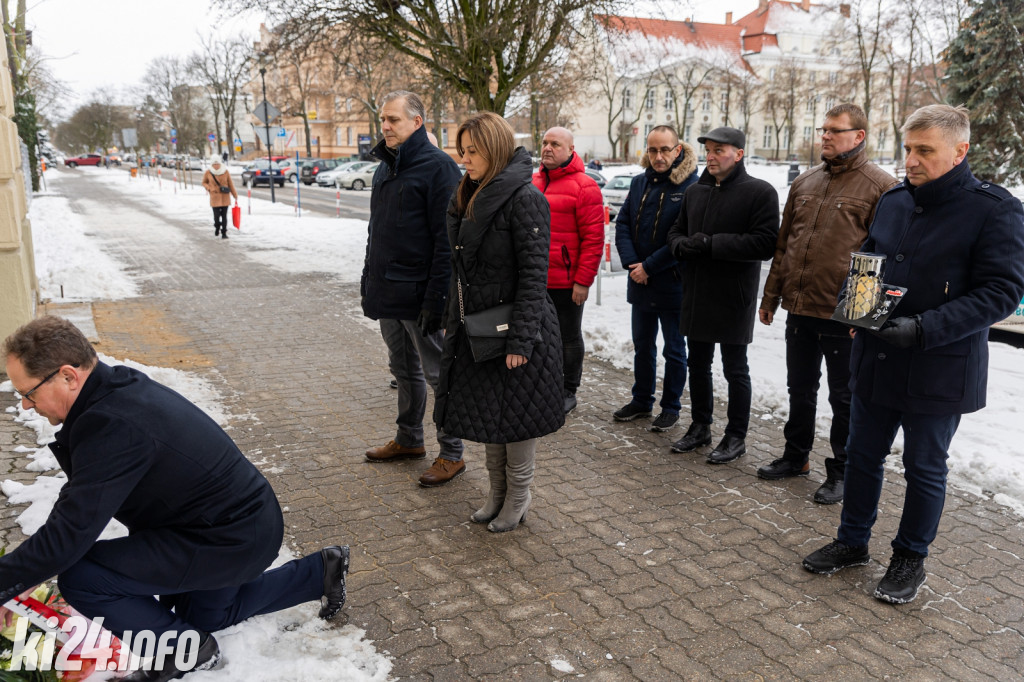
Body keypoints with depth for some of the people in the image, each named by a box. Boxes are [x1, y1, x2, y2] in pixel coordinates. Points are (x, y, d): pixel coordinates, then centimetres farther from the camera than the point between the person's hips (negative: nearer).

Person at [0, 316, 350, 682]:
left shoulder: (111, 427, -30)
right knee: (205, 615, 33)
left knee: (78, 577, -14)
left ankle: (181, 650, 5)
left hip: (233, 540, -10)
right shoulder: (121, 384, 0)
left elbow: (66, 539, -28)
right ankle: (320, 572, 37)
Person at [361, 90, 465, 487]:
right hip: (387, 292, 8)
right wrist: (369, 280, 17)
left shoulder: (437, 166, -13)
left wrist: (436, 297, -22)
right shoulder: (385, 167, 14)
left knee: (438, 374, 2)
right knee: (404, 370, 19)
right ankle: (409, 440, 34)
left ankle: (452, 454, 13)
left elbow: (446, 240, -18)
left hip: (418, 294, -8)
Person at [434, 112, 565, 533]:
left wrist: (520, 339, -22)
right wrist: (453, 320, 14)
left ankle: (518, 497, 23)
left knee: (516, 416, 5)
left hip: (514, 329, -8)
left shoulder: (524, 198, -16)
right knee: (487, 413, 17)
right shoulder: (472, 197, 11)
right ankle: (497, 492, 33)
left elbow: (534, 274, -19)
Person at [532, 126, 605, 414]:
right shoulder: (534, 182, 9)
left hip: (566, 283, -6)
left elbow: (593, 238, -14)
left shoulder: (584, 186, -11)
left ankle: (568, 392, 23)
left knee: (569, 338, 9)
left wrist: (583, 281, -17)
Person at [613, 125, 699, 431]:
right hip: (639, 283, 6)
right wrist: (631, 262, -11)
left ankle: (671, 407, 23)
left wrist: (649, 267, -17)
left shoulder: (691, 186, -13)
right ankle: (641, 401, 33)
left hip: (673, 283, -6)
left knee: (674, 349, 9)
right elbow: (622, 223, 3)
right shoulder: (640, 182, 5)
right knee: (642, 346, 18)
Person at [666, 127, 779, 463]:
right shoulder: (695, 190, 11)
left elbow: (766, 243, -19)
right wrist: (683, 245, -6)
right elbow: (676, 231, 19)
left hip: (734, 298, -6)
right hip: (696, 296, 6)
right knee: (698, 364, 16)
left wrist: (711, 243, -21)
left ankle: (736, 436, 19)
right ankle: (700, 426, 31)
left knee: (735, 369, 6)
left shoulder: (759, 192, -9)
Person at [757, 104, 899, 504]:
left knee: (844, 397, 8)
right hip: (799, 310, 6)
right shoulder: (805, 183, 11)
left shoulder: (880, 186, -8)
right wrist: (771, 296, 14)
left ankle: (841, 472, 22)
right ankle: (796, 456, 34)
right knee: (800, 389, 18)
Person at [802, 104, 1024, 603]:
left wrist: (924, 329, -26)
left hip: (939, 369, -5)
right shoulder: (892, 201, 7)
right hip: (875, 358, 6)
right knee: (863, 455, 16)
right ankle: (852, 542, 34)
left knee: (925, 468, 11)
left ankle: (911, 557, 31)